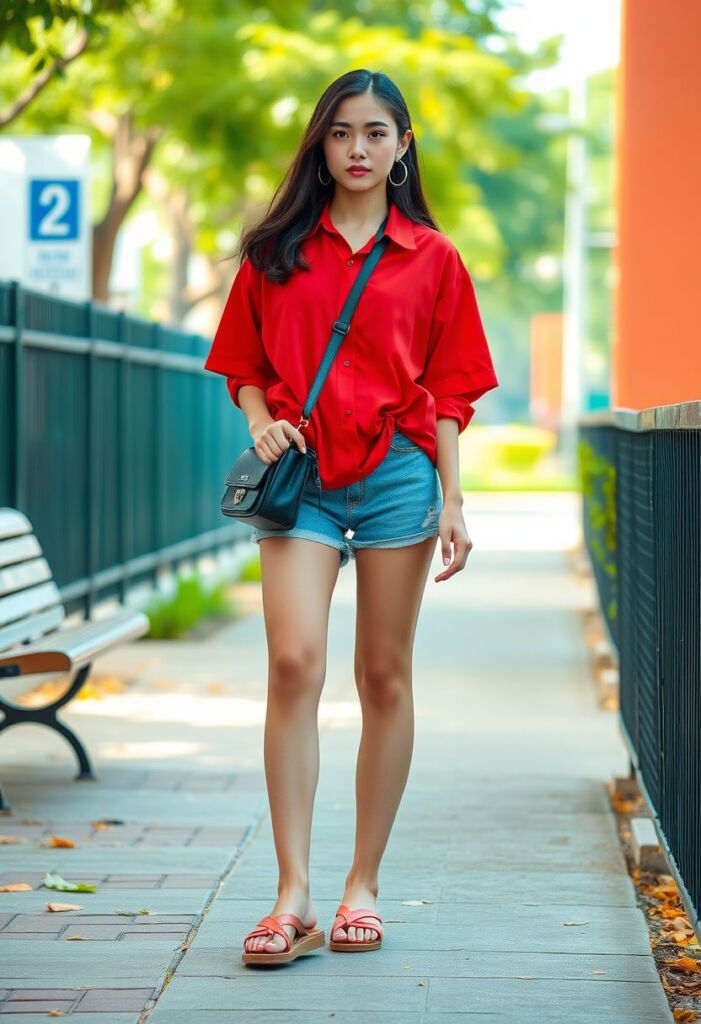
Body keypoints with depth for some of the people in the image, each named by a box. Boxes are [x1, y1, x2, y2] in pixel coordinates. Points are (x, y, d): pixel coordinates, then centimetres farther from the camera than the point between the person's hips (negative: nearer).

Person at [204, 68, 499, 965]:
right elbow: (245, 365, 14)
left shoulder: (432, 258, 7)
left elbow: (448, 392, 7)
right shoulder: (276, 251, 10)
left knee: (384, 677, 4)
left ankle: (363, 886, 14)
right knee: (294, 664, -14)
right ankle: (293, 895, -12)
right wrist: (261, 423, -6)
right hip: (300, 475, 0)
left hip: (397, 471, 0)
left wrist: (451, 501, 1)